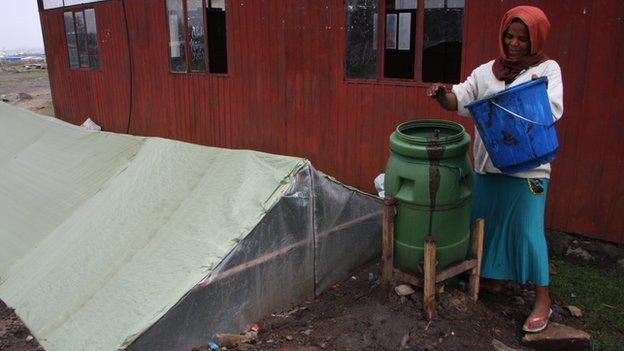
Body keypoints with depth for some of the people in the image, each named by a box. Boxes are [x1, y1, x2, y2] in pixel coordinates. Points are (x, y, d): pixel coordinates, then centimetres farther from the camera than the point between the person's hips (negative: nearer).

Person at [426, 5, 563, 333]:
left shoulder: (547, 69, 1)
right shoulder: (487, 71, 10)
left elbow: (552, 110, -13)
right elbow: (458, 99, 4)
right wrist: (442, 93, -17)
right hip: (487, 164, 4)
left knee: (528, 230, -3)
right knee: (484, 221, 14)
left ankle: (543, 301, 11)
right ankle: (490, 276, 38)